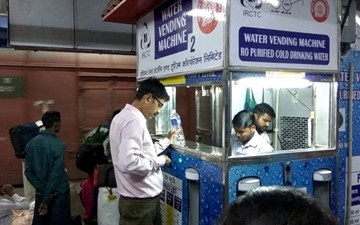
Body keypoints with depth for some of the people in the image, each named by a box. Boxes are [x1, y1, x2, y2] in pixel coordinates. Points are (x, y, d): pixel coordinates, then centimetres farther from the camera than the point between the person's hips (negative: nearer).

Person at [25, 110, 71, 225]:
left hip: (40, 192, 6)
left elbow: (28, 171, 0)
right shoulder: (58, 145, -16)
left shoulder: (31, 143, 1)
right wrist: (47, 200, -13)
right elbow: (56, 174, -19)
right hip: (58, 193, -5)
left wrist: (42, 189, -1)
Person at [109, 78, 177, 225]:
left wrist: (167, 140, 20)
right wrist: (159, 161, -19)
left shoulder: (126, 116, 11)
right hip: (140, 201, -10)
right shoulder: (134, 120, -21)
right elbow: (128, 162, -33)